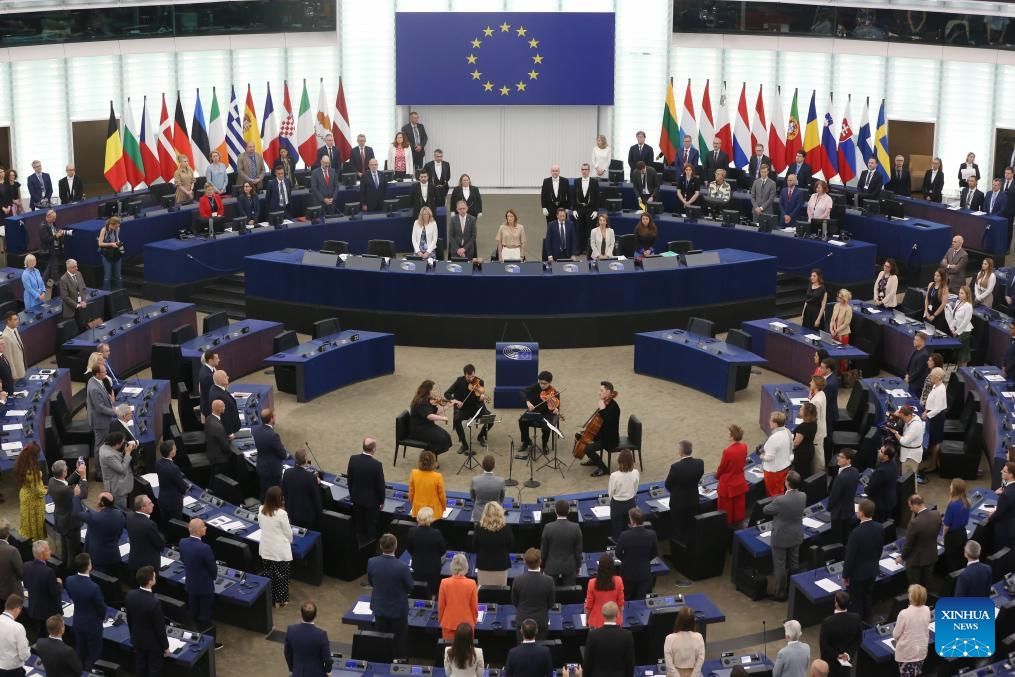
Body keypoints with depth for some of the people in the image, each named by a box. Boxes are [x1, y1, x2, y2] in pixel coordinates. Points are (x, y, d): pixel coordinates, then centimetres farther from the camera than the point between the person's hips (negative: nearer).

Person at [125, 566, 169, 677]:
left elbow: (129, 619, 2)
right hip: (153, 643, -6)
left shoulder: (130, 595, -14)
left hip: (137, 639, 6)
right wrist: (166, 646, -8)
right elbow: (160, 627, -22)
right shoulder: (155, 602, -34)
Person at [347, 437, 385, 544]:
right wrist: (382, 501, 0)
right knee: (371, 527, 14)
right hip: (372, 500, -4)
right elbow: (380, 485, -16)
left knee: (359, 527, 20)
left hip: (356, 498, 4)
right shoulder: (377, 465, -27)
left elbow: (349, 478, -1)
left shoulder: (353, 459, -15)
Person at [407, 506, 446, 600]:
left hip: (417, 566, 2)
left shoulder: (412, 531, -22)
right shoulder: (436, 533, -29)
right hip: (433, 567, -1)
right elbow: (443, 549, -11)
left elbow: (409, 549, -4)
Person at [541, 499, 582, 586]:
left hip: (552, 567, -1)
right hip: (570, 568, 1)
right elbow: (578, 550, -3)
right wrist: (578, 566, 11)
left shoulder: (548, 528, -14)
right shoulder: (575, 527, -11)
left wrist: (542, 566, 10)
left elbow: (543, 550, -4)